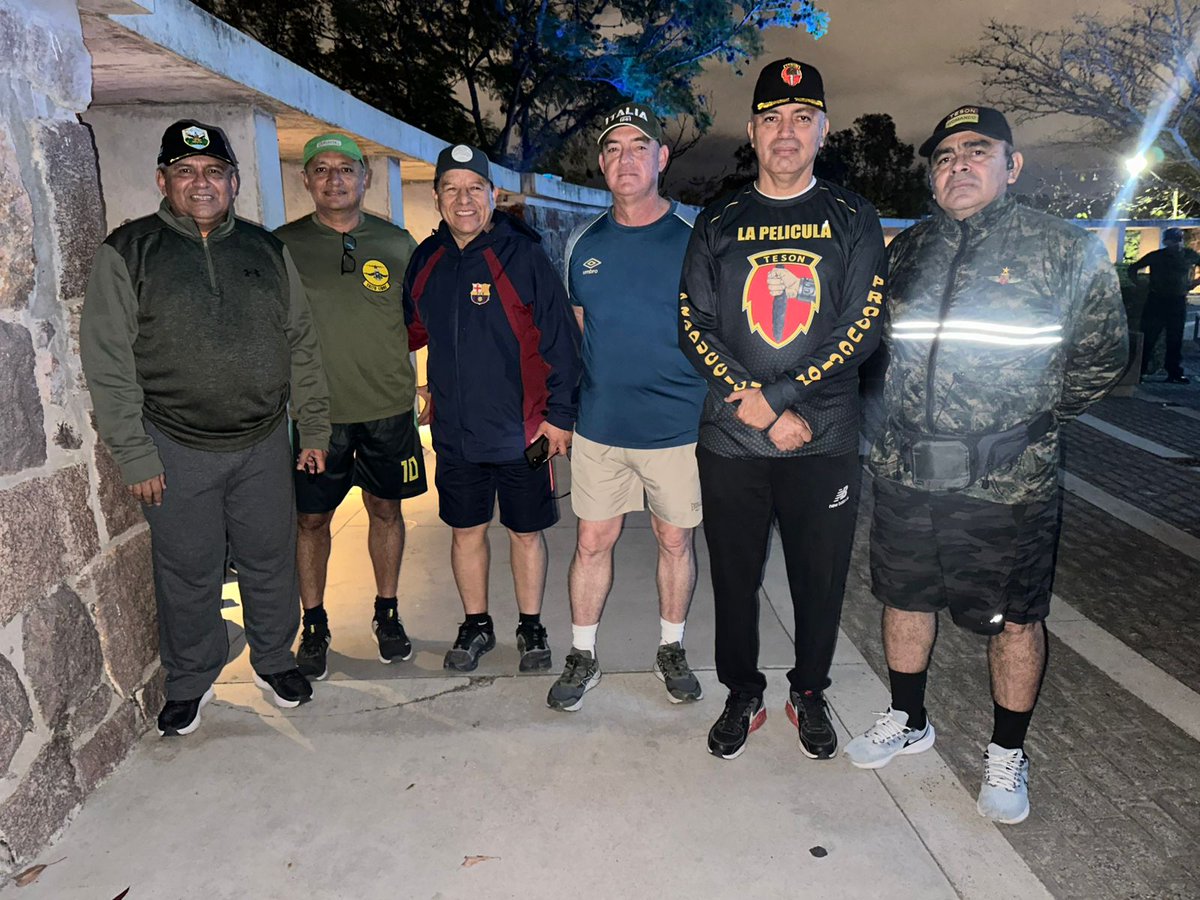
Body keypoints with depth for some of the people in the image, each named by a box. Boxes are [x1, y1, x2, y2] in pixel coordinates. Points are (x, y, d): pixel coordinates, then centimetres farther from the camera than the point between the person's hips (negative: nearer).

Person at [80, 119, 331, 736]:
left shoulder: (266, 250, 8)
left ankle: (274, 659, 34)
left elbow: (302, 346, 10)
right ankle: (190, 680, 30)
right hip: (177, 450, -2)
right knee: (187, 571, 9)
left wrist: (314, 430, 7)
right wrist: (134, 455, -9)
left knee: (271, 560, 12)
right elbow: (107, 363, -5)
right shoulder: (128, 252, -2)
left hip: (264, 443, 3)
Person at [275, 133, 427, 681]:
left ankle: (387, 614, 30)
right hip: (317, 409, -1)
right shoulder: (283, 245, 1)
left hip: (389, 407, 1)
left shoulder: (397, 244, 5)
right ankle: (314, 626, 24)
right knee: (311, 518, 6)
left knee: (385, 509, 12)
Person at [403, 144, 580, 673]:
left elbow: (560, 340, -9)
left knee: (526, 532, 10)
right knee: (466, 530, 15)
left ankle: (531, 628, 30)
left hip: (522, 430, -4)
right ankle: (476, 625, 34)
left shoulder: (523, 254, -9)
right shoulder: (426, 259, 4)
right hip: (454, 430, 4)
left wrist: (559, 414, -11)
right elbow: (413, 330, 19)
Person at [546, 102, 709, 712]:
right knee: (592, 542, 7)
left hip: (679, 427, -2)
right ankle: (582, 657, 24)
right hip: (600, 427, 2)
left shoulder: (694, 238, -4)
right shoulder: (583, 244, 5)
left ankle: (671, 649, 32)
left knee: (675, 541, 11)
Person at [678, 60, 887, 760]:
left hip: (826, 441, 0)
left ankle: (810, 694, 34)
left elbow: (863, 327, -7)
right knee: (734, 577, 10)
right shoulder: (719, 224, 7)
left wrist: (775, 395, -16)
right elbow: (696, 328, -1)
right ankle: (743, 696, 32)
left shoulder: (853, 220, 4)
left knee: (821, 578, 11)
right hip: (730, 441, 1)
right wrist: (762, 413, -13)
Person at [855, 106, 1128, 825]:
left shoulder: (1067, 250, -2)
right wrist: (896, 421, 9)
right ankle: (908, 721, 38)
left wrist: (1038, 421, -2)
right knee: (905, 598, 16)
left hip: (1007, 480, -4)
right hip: (905, 469, 4)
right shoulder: (909, 251, 8)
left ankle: (1008, 753, 29)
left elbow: (1103, 354, 2)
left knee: (1014, 618, 8)